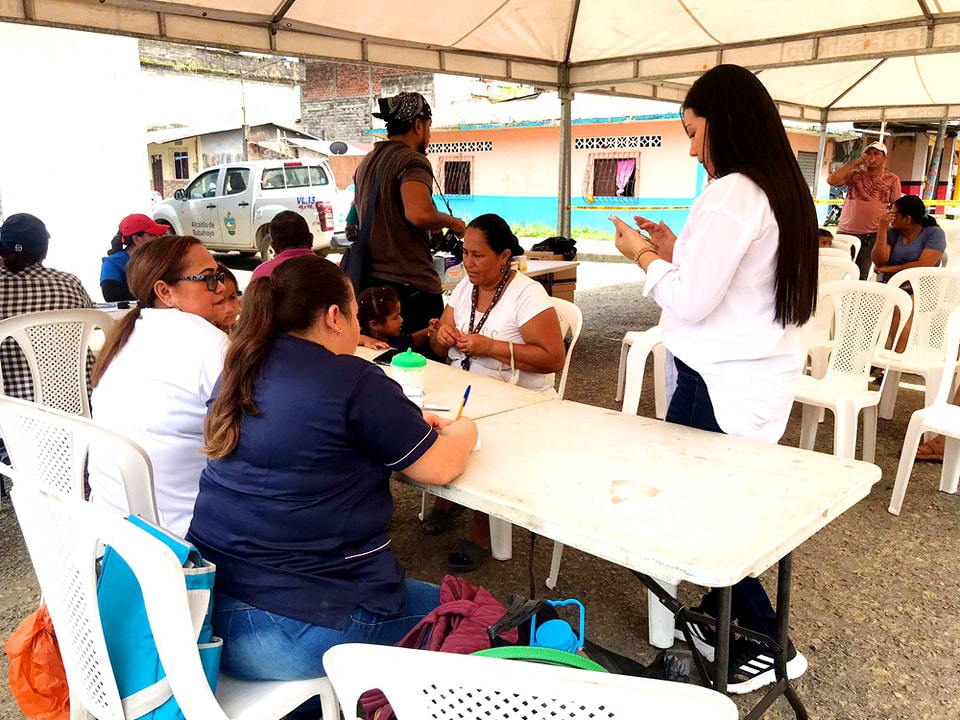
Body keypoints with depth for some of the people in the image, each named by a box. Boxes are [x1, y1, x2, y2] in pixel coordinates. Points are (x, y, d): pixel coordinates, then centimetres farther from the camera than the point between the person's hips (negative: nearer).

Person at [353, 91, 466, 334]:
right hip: (410, 282, -9)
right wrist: (452, 221, -11)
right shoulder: (413, 161, -12)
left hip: (370, 279, 9)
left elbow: (355, 217, 29)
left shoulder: (366, 162, 16)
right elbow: (419, 213, -30)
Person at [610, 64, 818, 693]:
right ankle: (720, 618, 34)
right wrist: (674, 251, 14)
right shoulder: (783, 192, 11)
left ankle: (768, 645, 17)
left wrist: (644, 257, -4)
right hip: (765, 377, 9)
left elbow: (691, 303, -19)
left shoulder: (730, 195, -19)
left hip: (722, 387, -9)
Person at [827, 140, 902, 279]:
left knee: (861, 276, 3)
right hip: (846, 231, 0)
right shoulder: (854, 174, 7)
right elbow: (832, 180, -10)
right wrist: (855, 162, -8)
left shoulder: (892, 179, 7)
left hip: (872, 235, 0)